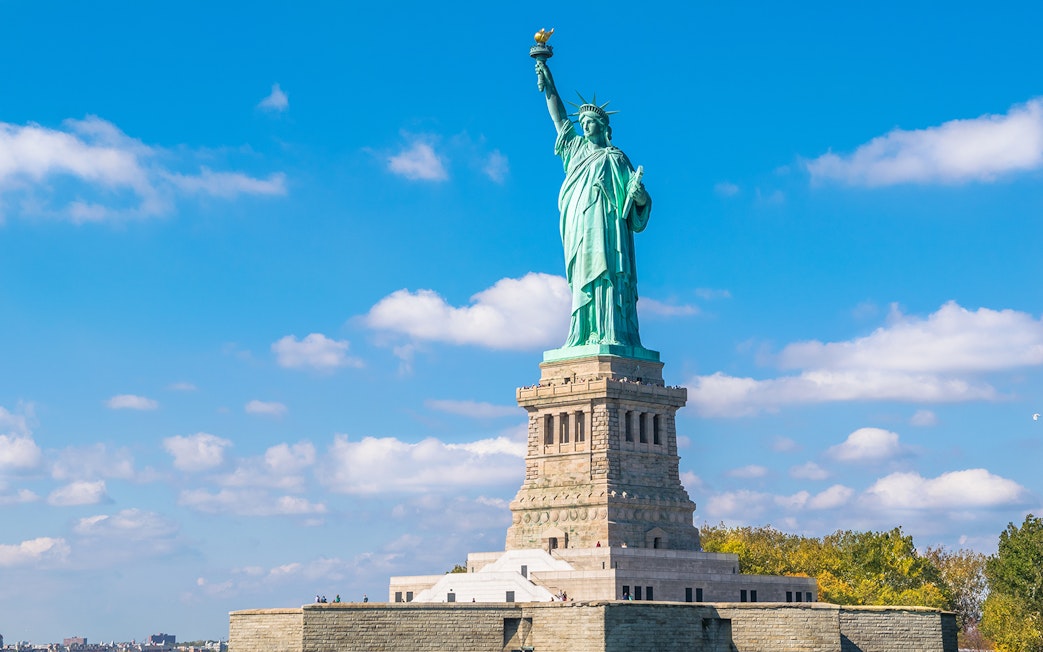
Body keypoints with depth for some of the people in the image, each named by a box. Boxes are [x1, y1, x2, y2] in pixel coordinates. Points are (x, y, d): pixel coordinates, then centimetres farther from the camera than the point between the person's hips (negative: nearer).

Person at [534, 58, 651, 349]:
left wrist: (638, 190, -22)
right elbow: (559, 117, 24)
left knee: (606, 277, -15)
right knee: (583, 281, -1)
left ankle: (613, 336, -21)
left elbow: (641, 200, 1)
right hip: (579, 230, 5)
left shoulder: (615, 158, 5)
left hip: (604, 229, -5)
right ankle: (586, 337, -4)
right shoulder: (577, 148, 20)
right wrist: (548, 85, 19)